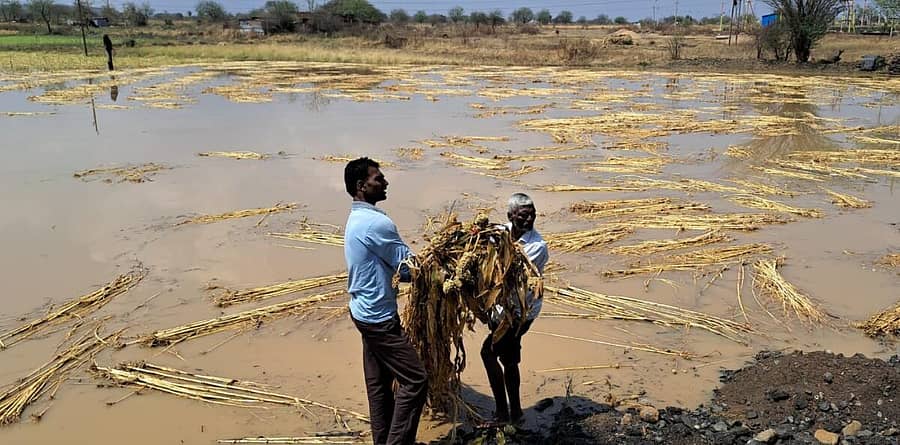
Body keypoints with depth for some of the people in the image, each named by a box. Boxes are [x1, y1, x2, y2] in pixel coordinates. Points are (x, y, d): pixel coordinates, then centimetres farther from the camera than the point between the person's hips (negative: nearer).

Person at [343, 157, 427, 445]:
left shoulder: (357, 218, 11)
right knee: (414, 380, -5)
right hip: (379, 317, -10)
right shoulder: (375, 222, -22)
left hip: (367, 312, 10)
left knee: (379, 382, 17)